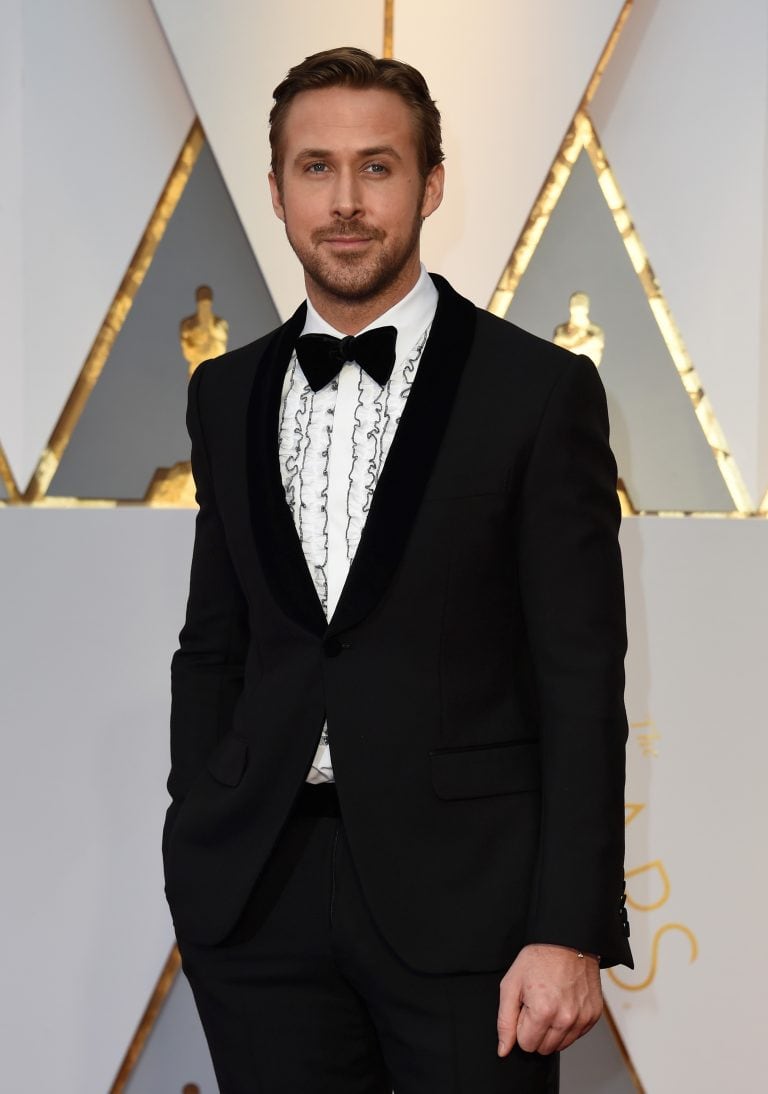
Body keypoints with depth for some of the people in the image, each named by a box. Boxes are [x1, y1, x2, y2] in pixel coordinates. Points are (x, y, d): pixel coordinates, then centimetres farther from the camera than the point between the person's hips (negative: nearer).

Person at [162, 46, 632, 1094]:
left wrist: (572, 930, -12)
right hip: (259, 891, 4)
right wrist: (195, 855, 8)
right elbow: (212, 645, 14)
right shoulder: (227, 395, 9)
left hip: (464, 891, -3)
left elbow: (583, 682, -7)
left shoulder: (540, 389, -5)